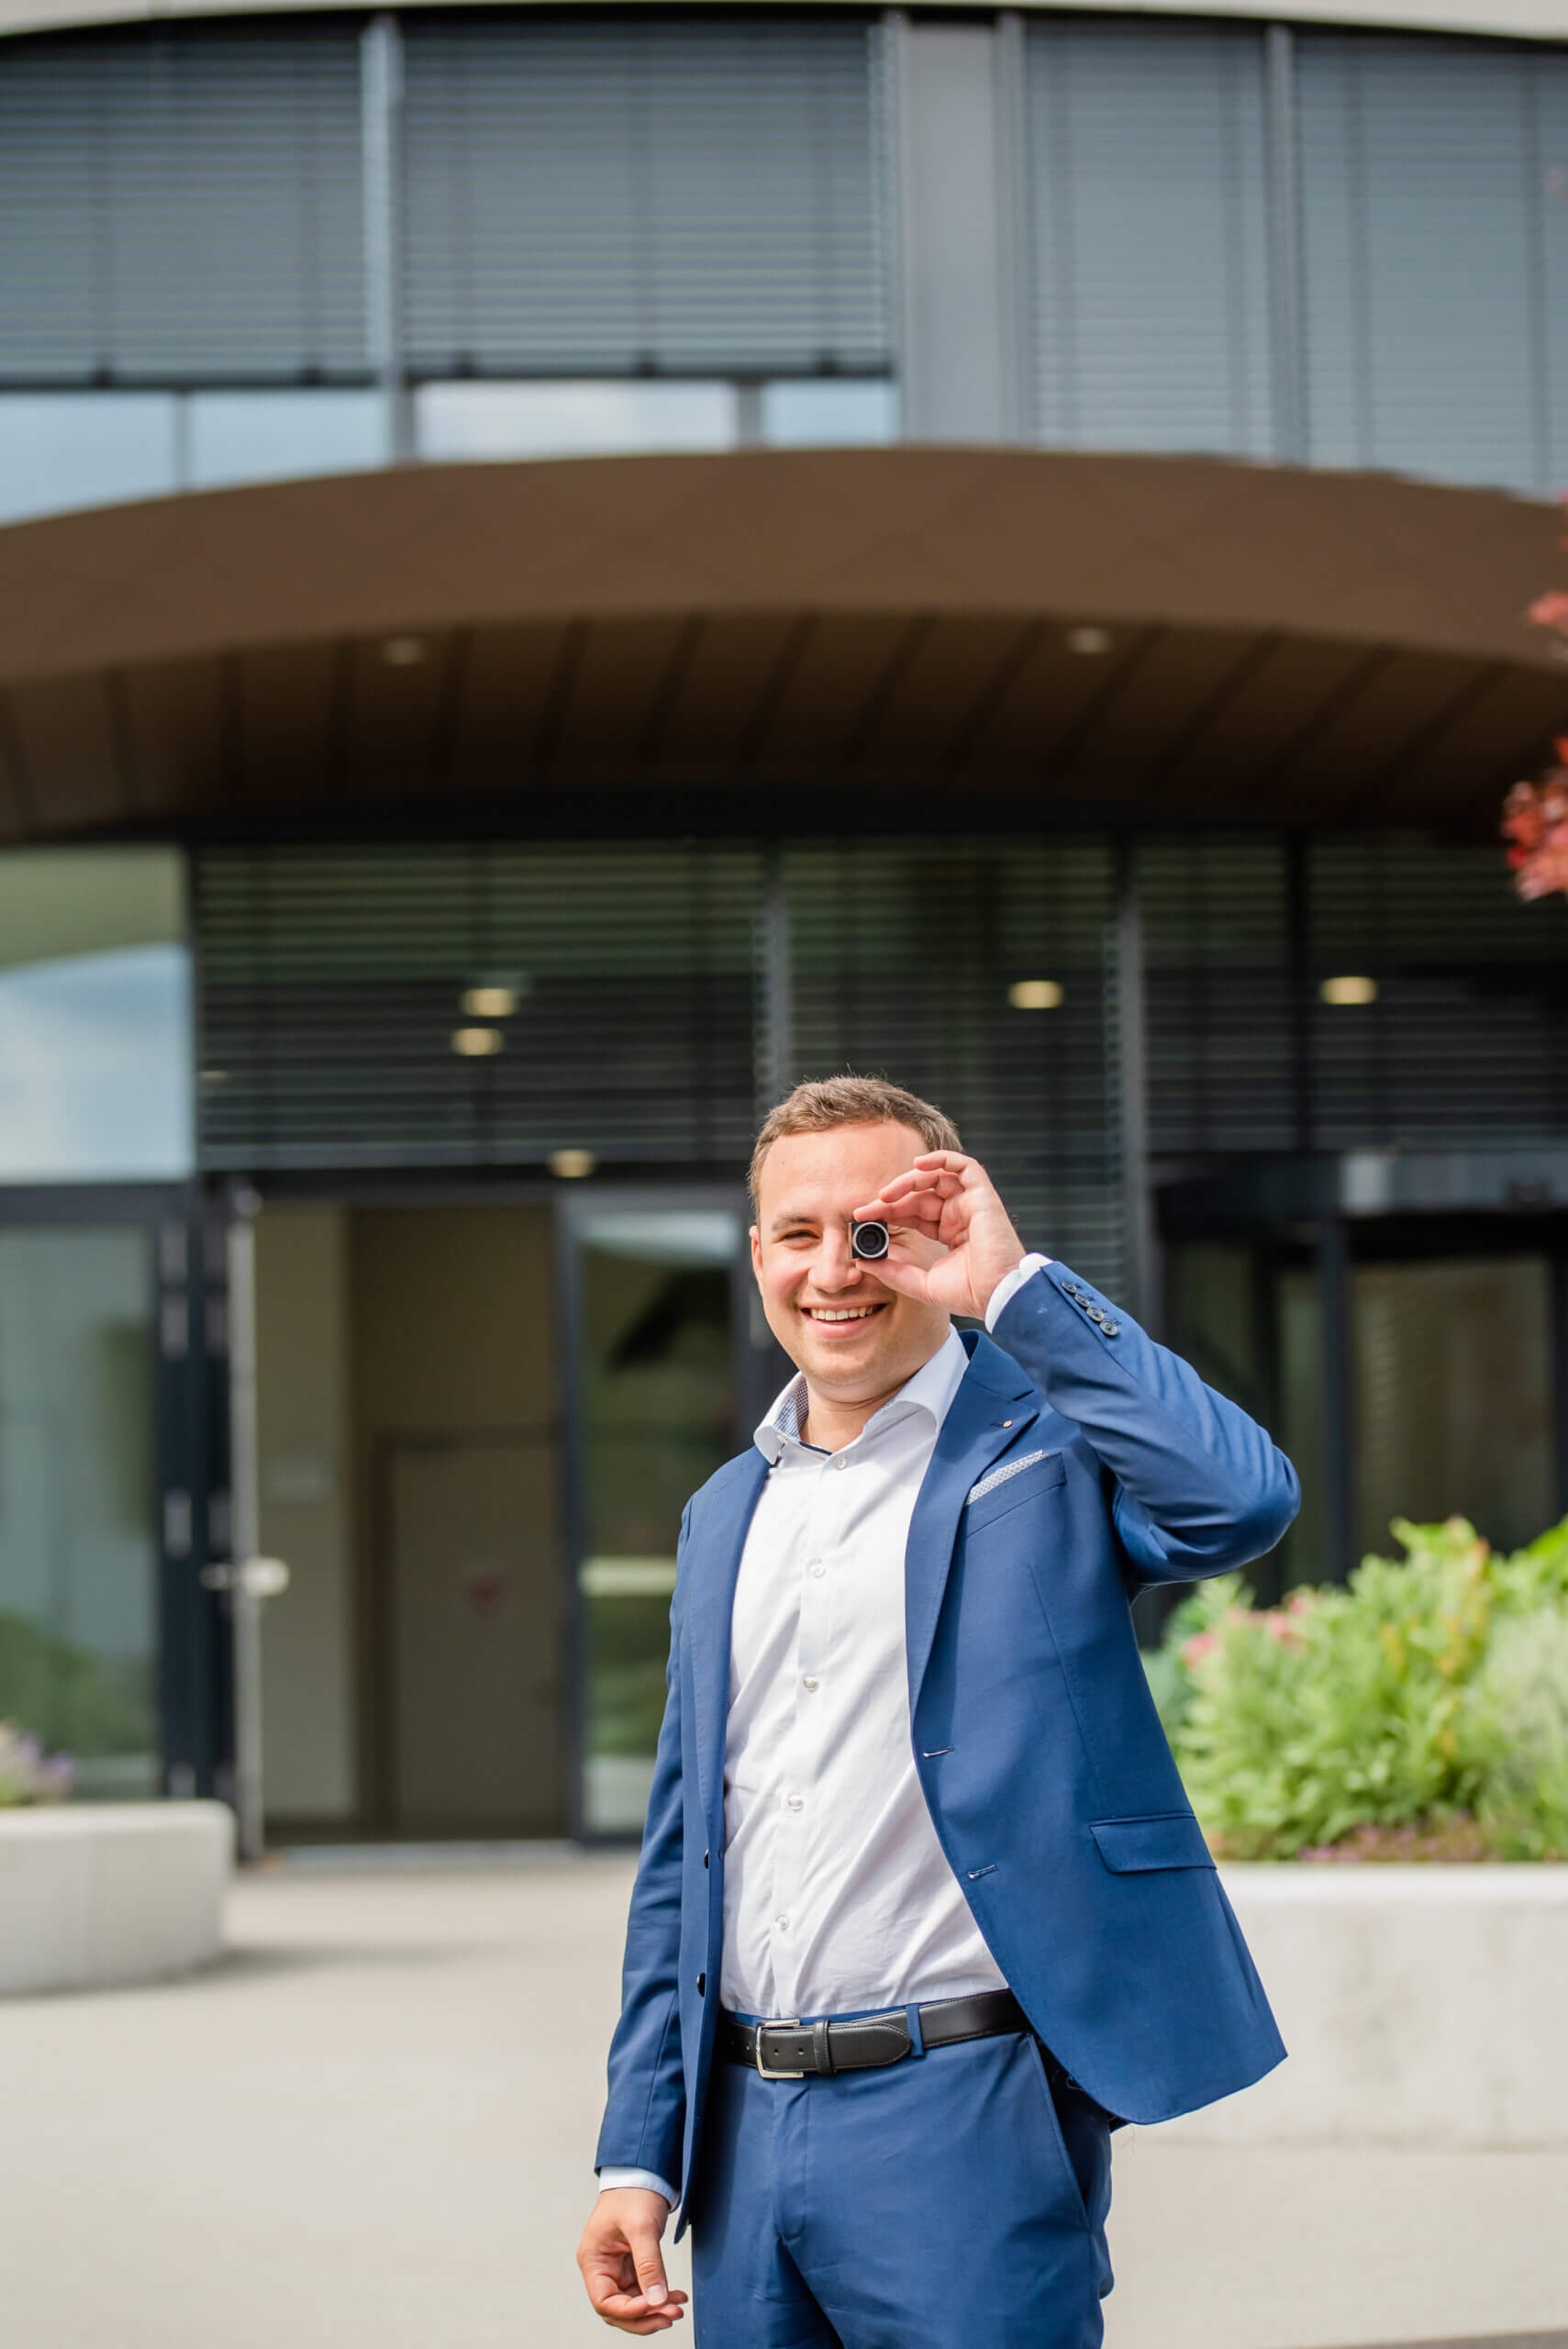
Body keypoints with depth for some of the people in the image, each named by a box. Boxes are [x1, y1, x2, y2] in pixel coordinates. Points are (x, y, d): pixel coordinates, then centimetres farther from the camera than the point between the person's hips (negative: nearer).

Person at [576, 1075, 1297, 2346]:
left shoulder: (1048, 1448, -2)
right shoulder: (726, 1515, 16)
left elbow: (1243, 1499, -25)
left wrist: (1012, 1285, -18)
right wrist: (640, 2155, 13)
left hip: (966, 2120, -6)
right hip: (749, 2133, 6)